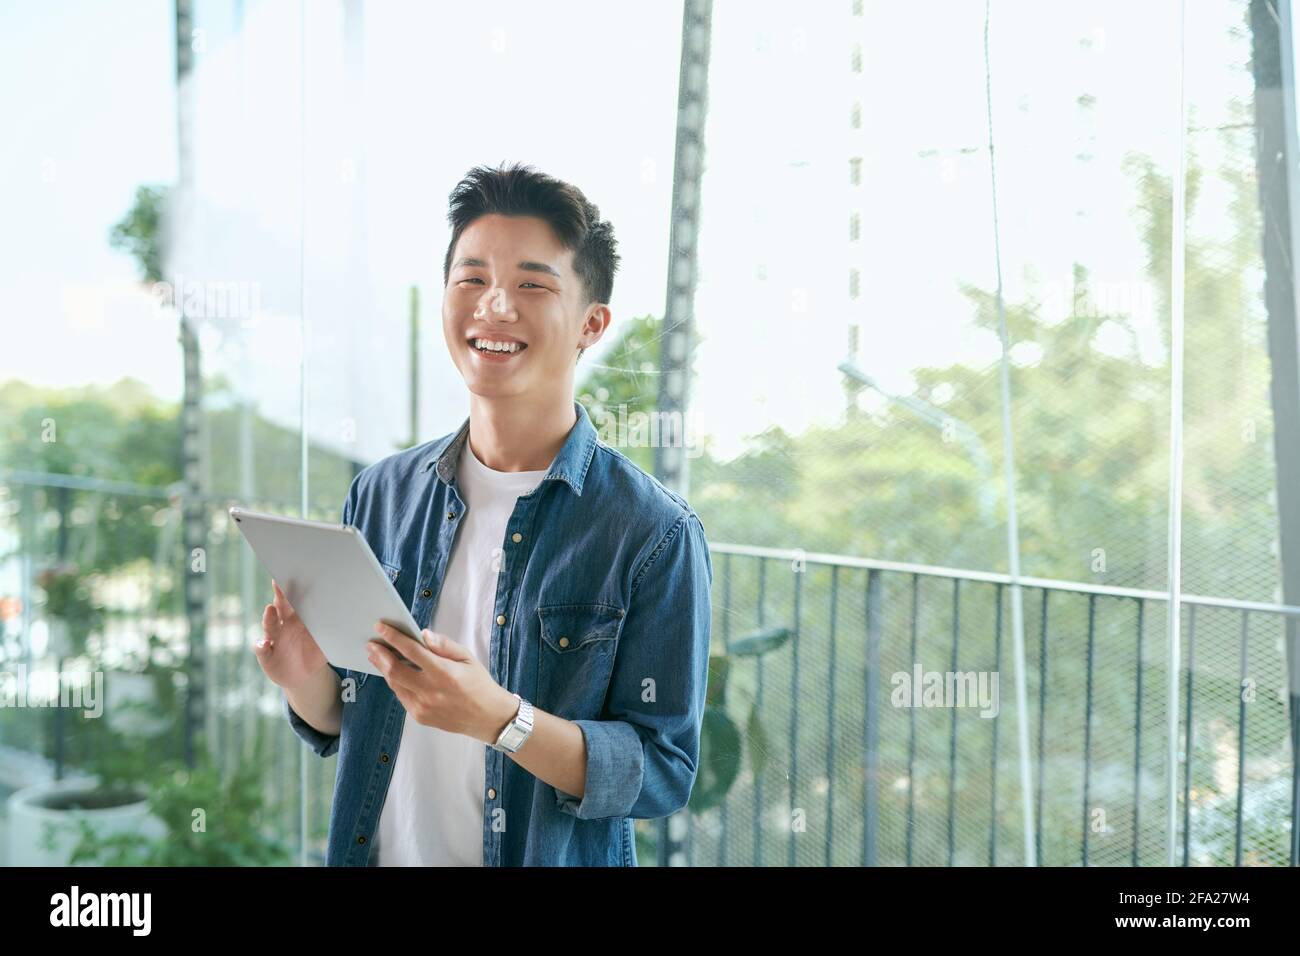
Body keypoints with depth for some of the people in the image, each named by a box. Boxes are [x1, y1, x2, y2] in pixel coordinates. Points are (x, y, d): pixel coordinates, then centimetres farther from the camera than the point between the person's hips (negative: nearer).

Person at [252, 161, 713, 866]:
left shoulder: (655, 535, -15)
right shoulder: (381, 495, -2)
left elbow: (664, 773, -18)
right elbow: (340, 725, 5)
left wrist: (497, 718, -30)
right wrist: (309, 680, -16)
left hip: (551, 859, -3)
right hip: (374, 850, 4)